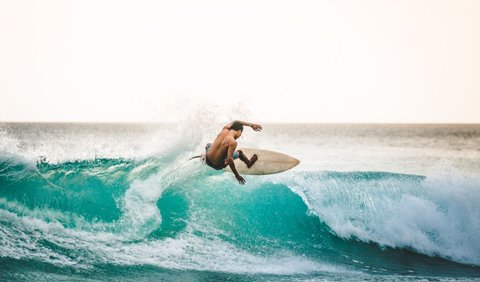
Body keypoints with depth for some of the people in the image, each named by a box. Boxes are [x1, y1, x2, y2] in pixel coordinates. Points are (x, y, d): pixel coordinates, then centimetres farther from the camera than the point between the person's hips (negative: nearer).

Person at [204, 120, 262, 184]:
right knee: (239, 152, 16)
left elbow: (235, 122, 14)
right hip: (217, 166, -5)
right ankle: (249, 163, 41)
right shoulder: (232, 142, -26)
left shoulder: (224, 130, -7)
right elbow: (229, 159, -30)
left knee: (209, 145, 39)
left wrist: (251, 125, 16)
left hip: (207, 160, 5)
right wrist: (237, 175, -23)